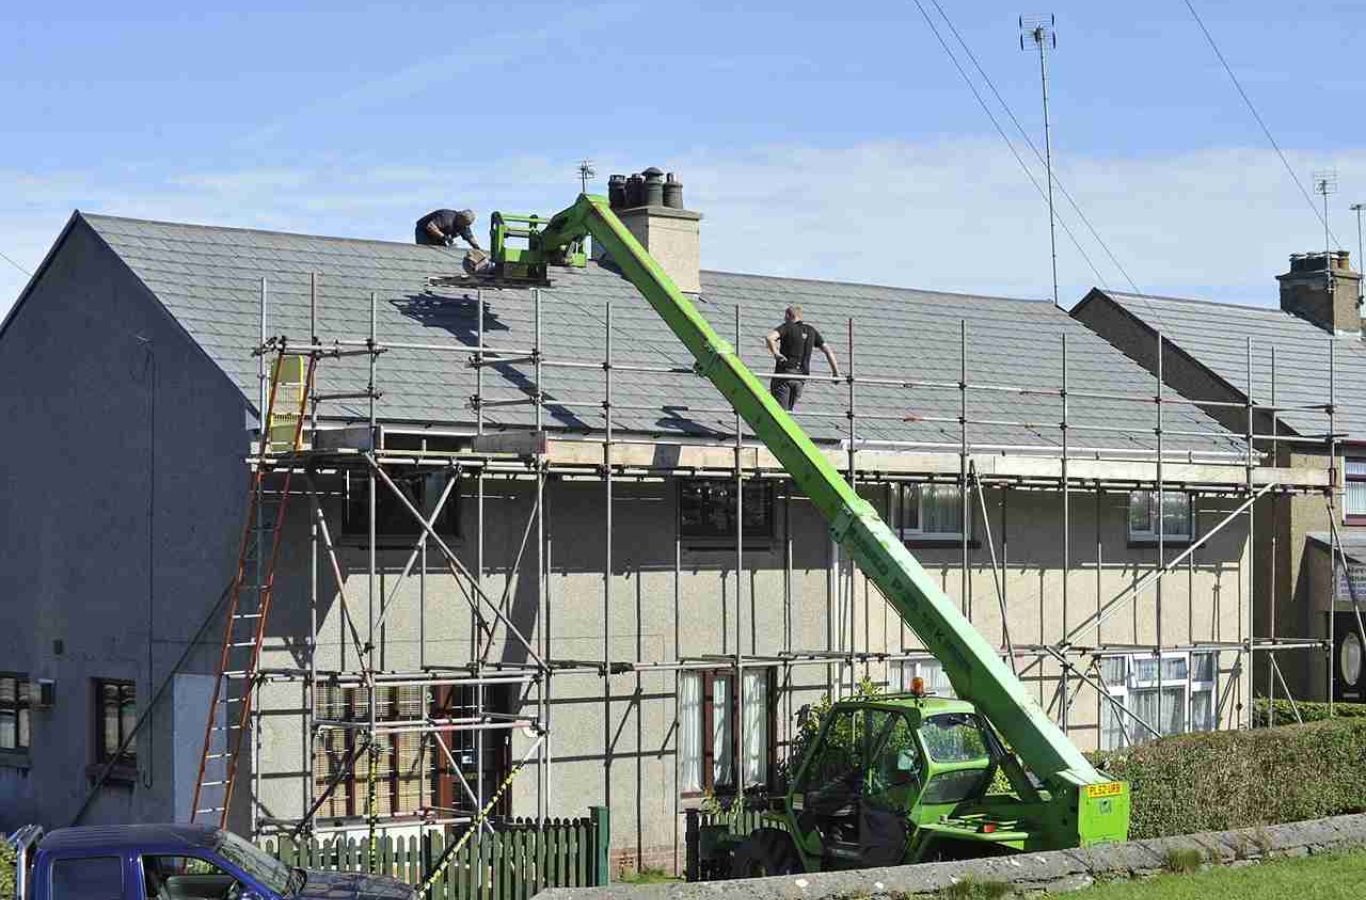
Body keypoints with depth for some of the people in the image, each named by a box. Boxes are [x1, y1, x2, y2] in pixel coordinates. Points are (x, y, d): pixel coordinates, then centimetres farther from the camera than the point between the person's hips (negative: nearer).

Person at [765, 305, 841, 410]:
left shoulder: (786, 328, -3)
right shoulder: (811, 331, 13)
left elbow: (769, 337, -22)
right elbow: (827, 351, 12)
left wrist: (775, 353, -11)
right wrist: (836, 372, 15)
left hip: (785, 372, -5)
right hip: (801, 375, 5)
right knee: (788, 409, 15)